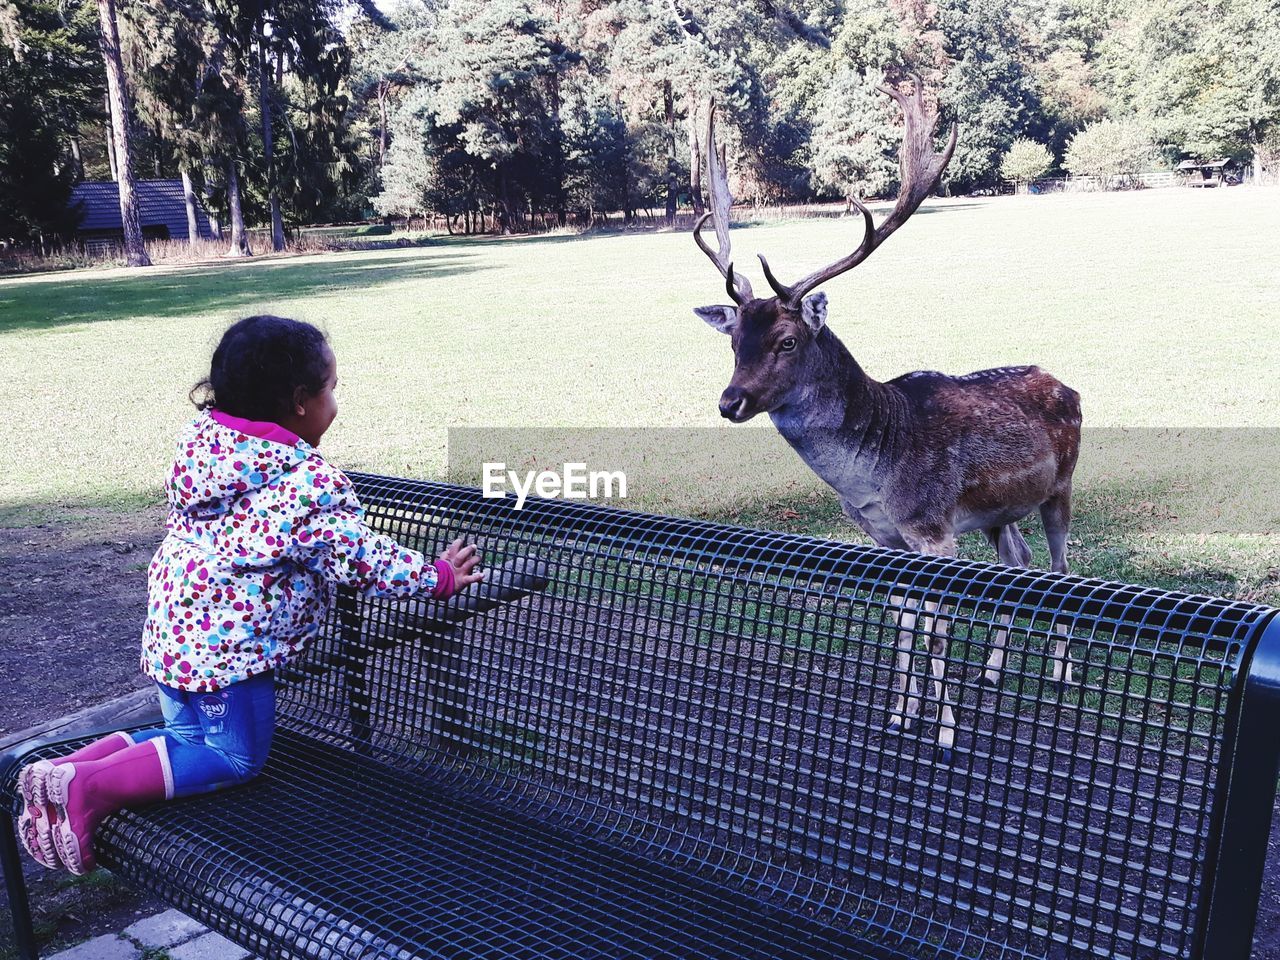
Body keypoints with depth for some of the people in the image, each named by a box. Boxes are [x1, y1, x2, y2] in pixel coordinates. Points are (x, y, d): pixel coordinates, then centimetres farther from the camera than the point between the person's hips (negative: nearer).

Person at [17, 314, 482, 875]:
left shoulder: (205, 440, 6)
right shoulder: (310, 483, -18)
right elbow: (362, 561, -15)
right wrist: (439, 576, -1)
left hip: (170, 625, 9)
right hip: (226, 640, -9)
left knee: (188, 737, 24)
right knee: (235, 757, 7)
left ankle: (60, 772, 12)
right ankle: (88, 790, -7)